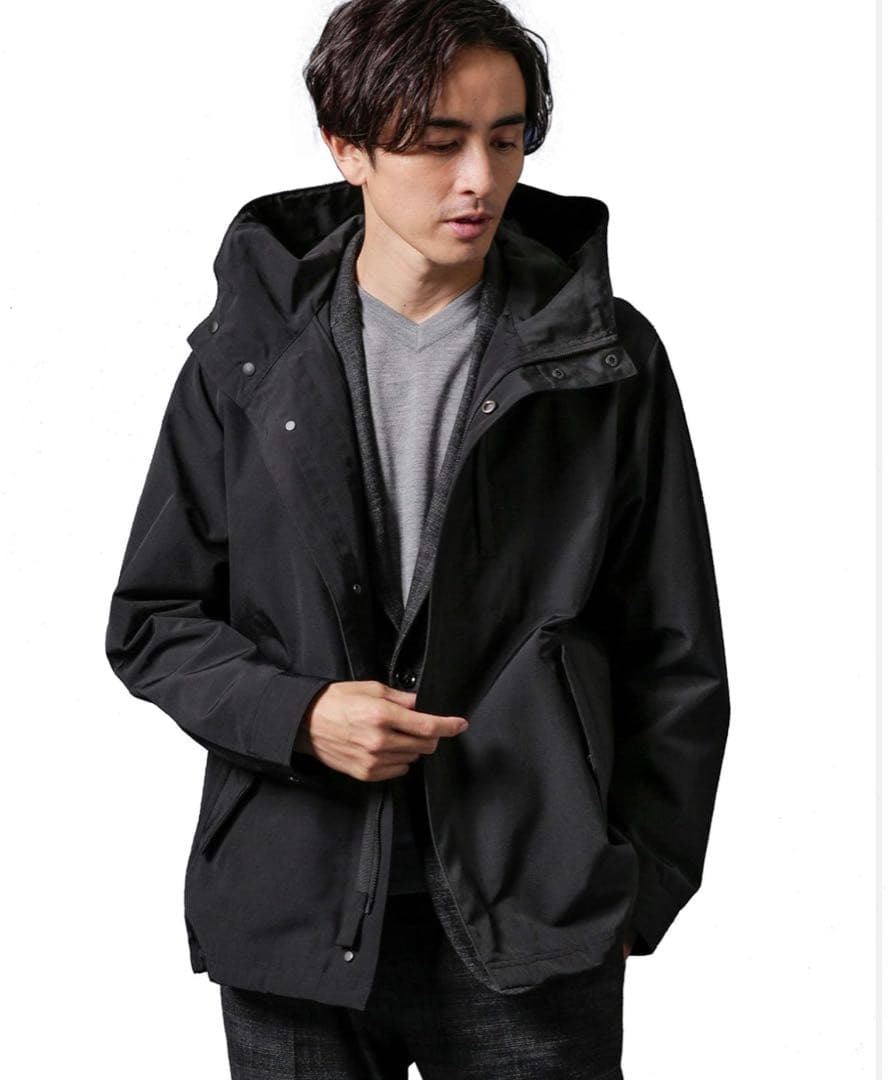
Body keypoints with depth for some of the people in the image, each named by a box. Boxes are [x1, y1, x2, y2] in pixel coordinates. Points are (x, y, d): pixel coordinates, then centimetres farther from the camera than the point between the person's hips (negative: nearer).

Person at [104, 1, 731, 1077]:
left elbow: (677, 657, 5)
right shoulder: (248, 354, 3)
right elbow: (150, 622, 6)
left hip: (534, 926, 0)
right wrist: (297, 715, -11)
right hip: (296, 911, 1)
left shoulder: (609, 361, 2)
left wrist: (643, 885, 1)